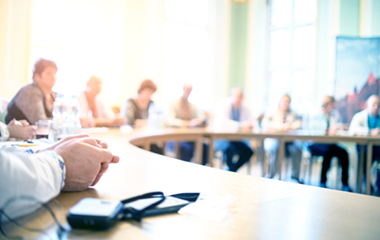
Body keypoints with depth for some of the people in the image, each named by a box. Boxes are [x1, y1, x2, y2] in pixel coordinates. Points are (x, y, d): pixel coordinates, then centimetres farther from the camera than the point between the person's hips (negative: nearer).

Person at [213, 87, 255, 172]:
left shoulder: (244, 107, 4)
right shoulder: (223, 104, -14)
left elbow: (253, 123, 4)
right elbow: (223, 122, -29)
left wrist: (251, 125, -22)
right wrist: (241, 125, -36)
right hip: (220, 137, -6)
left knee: (248, 152, -14)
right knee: (230, 148, -35)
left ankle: (230, 171, 5)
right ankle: (232, 172, -11)